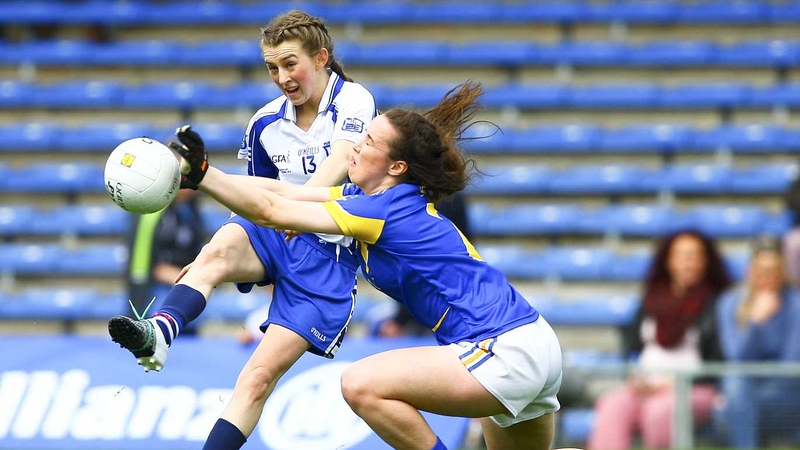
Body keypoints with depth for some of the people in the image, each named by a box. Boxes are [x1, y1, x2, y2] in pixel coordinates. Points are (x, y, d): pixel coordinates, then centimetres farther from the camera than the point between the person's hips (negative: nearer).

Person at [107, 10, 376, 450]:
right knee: (216, 251, -33)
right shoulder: (265, 123, 8)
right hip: (273, 233, 4)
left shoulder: (354, 100, -8)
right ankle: (159, 334, -58)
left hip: (329, 251, -4)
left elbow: (339, 164, -28)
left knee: (260, 374, -14)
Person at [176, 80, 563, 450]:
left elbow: (271, 211, -17)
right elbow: (283, 192, 12)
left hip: (505, 353, -10)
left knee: (361, 384, -17)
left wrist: (200, 174, -19)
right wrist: (200, 172, 5)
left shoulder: (385, 209, -14)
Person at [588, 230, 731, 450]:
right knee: (612, 407, -29)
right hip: (645, 385, 4)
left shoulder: (714, 304, 4)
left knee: (660, 409, -37)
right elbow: (630, 347, 19)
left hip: (695, 390, -4)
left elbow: (716, 364, -3)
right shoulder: (652, 300, 20)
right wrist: (634, 378, -2)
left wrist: (675, 383, -13)